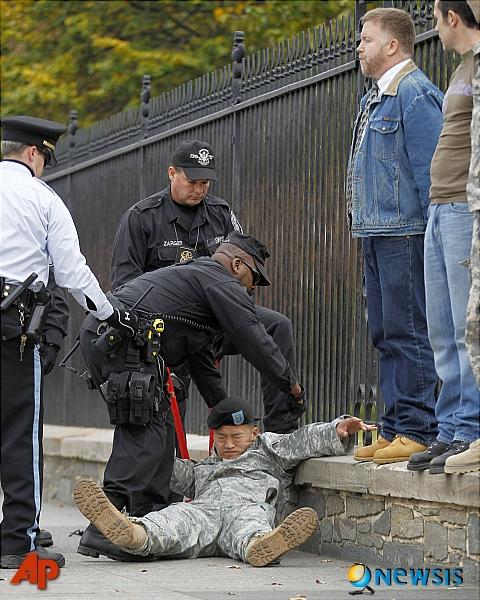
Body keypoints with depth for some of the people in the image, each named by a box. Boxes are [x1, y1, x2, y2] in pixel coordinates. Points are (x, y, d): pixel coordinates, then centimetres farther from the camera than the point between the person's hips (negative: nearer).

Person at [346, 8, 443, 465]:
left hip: (405, 235, -10)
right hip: (377, 235, 10)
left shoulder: (414, 93, -11)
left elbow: (429, 169, -16)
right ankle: (395, 427, 16)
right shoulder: (376, 97, 20)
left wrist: (434, 234, -18)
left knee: (407, 333, -9)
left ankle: (418, 431, -6)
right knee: (386, 336, 11)